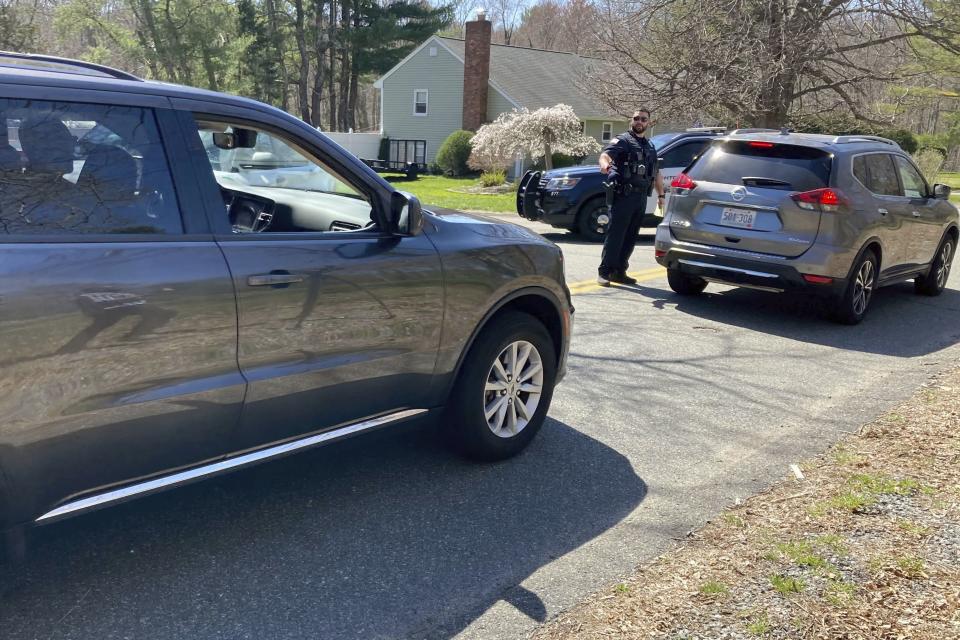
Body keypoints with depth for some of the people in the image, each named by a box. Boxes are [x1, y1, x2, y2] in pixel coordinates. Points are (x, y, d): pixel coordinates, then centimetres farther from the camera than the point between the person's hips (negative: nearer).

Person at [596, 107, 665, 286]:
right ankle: (604, 272, -6)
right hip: (624, 196, -7)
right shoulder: (623, 140, 0)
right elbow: (605, 154, -19)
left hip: (641, 197, 7)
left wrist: (661, 194, 22)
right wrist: (605, 164, -42)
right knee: (615, 234, -9)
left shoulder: (650, 146, 22)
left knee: (631, 237, 8)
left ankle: (619, 272, 14)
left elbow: (656, 173, 28)